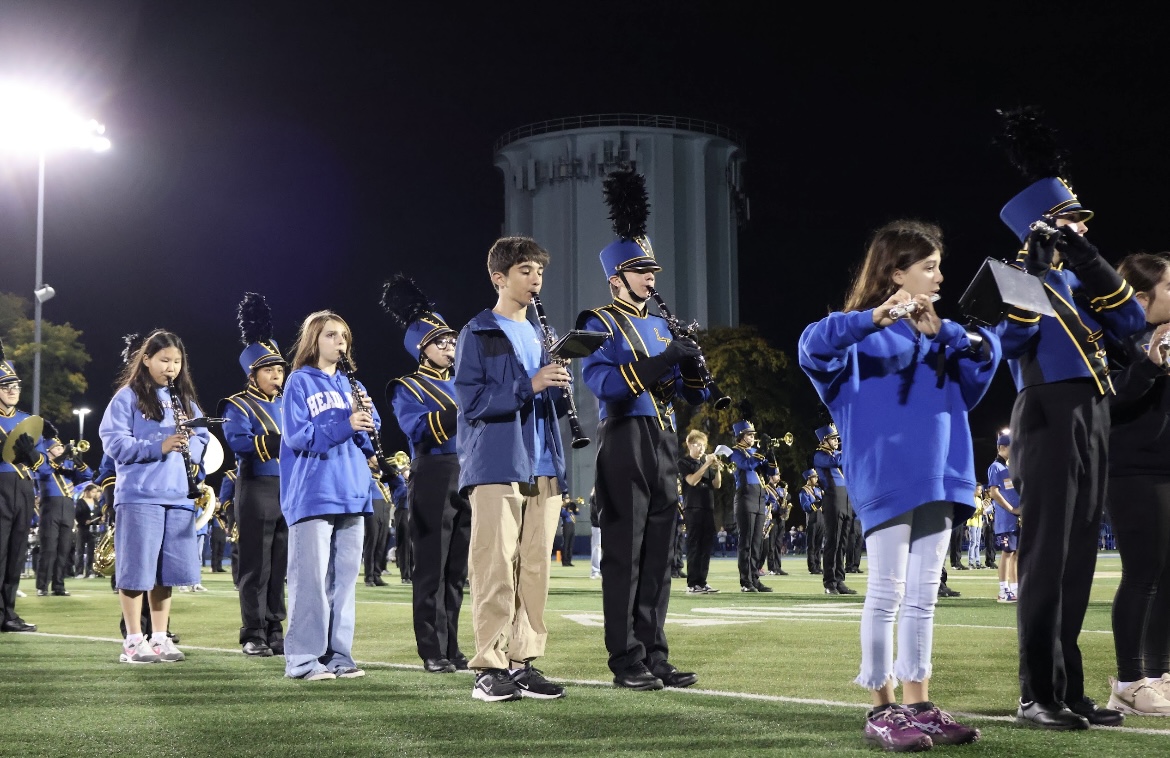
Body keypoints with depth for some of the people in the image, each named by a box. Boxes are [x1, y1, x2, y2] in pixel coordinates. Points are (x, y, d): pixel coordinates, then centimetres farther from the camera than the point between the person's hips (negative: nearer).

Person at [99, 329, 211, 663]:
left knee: (167, 570, 9)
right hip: (140, 495, -5)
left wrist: (190, 447, -8)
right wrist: (158, 448, -20)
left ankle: (160, 637, 17)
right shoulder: (128, 397, -2)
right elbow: (114, 441, -10)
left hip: (178, 495, 5)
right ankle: (134, 641, 7)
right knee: (137, 569, -2)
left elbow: (202, 439, 15)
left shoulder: (185, 399, 15)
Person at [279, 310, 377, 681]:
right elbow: (297, 435, -11)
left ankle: (338, 655, 14)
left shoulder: (351, 385, 17)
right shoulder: (300, 382, 0)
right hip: (313, 494, -6)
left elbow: (372, 434, 15)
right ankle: (303, 659, -2)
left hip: (351, 493, 6)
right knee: (311, 577, -7)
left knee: (344, 577, 8)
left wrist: (366, 417, -7)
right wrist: (345, 424, -20)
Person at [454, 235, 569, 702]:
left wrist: (559, 389, -2)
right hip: (496, 466, -6)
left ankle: (524, 662, 12)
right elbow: (470, 401, -9)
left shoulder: (542, 335, 19)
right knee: (496, 568, -8)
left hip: (543, 468, 6)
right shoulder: (478, 334, 0)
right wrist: (529, 386, -19)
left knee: (535, 569, 5)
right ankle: (489, 668, -4)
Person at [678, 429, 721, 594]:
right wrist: (706, 464, -17)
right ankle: (692, 584, -9)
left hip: (708, 507, 6)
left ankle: (702, 581, 7)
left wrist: (717, 469, -5)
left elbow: (717, 485, 12)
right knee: (694, 545, -8)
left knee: (707, 545, 3)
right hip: (692, 507, -6)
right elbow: (692, 480, -15)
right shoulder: (684, 462, 1)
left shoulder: (707, 461, 18)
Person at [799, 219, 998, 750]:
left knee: (923, 596, 8)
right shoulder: (863, 332, -4)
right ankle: (882, 710, 2)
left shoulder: (939, 332, 17)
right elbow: (813, 345, -22)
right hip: (886, 480, -6)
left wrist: (957, 335, -11)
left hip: (936, 478, 7)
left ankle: (918, 705, 13)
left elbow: (984, 358, 7)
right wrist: (874, 318, -34)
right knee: (887, 593, -4)